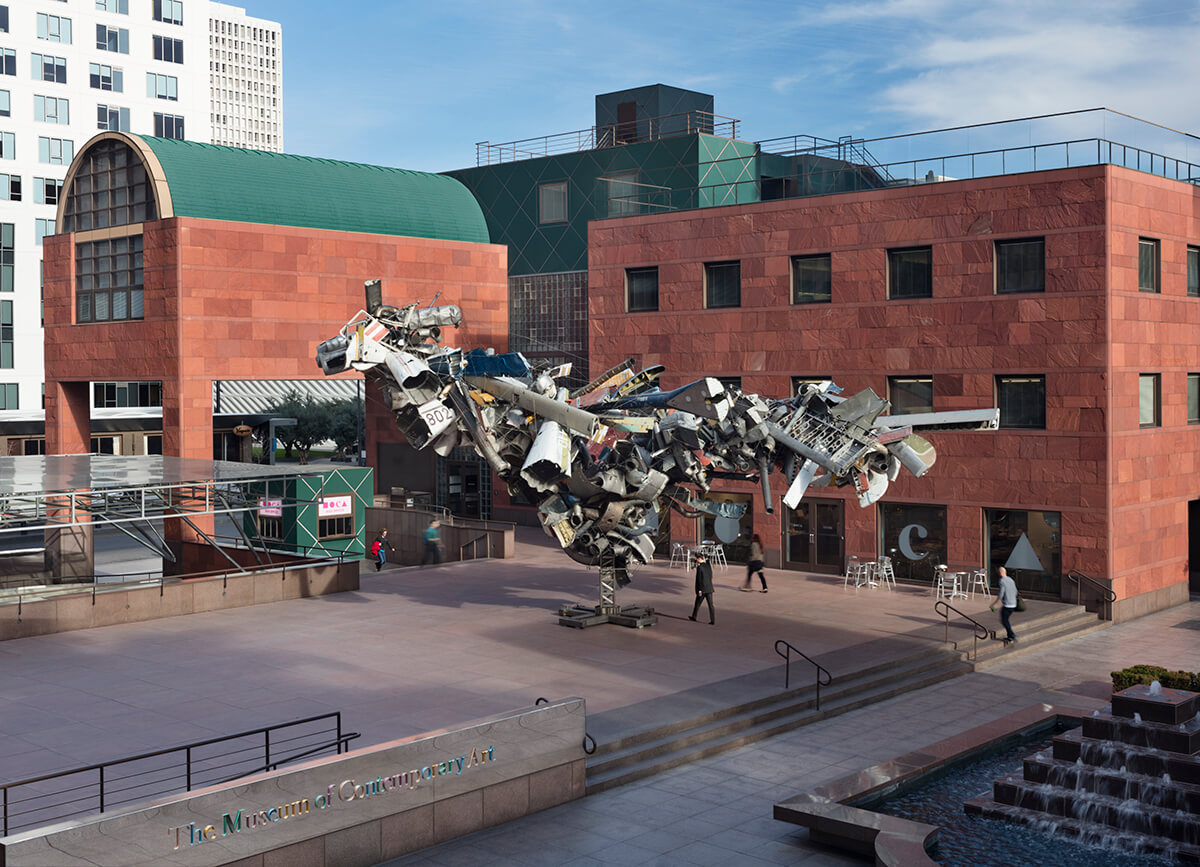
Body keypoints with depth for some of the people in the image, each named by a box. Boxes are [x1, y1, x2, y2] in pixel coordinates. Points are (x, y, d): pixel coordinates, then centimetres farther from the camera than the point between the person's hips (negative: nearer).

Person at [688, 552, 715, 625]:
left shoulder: (699, 567, -13)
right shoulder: (708, 566, 7)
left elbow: (699, 579, -15)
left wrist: (699, 590, -14)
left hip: (702, 589, -5)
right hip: (709, 588, 5)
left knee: (697, 603, 13)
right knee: (710, 604, 1)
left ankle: (694, 617, 27)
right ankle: (713, 621, -4)